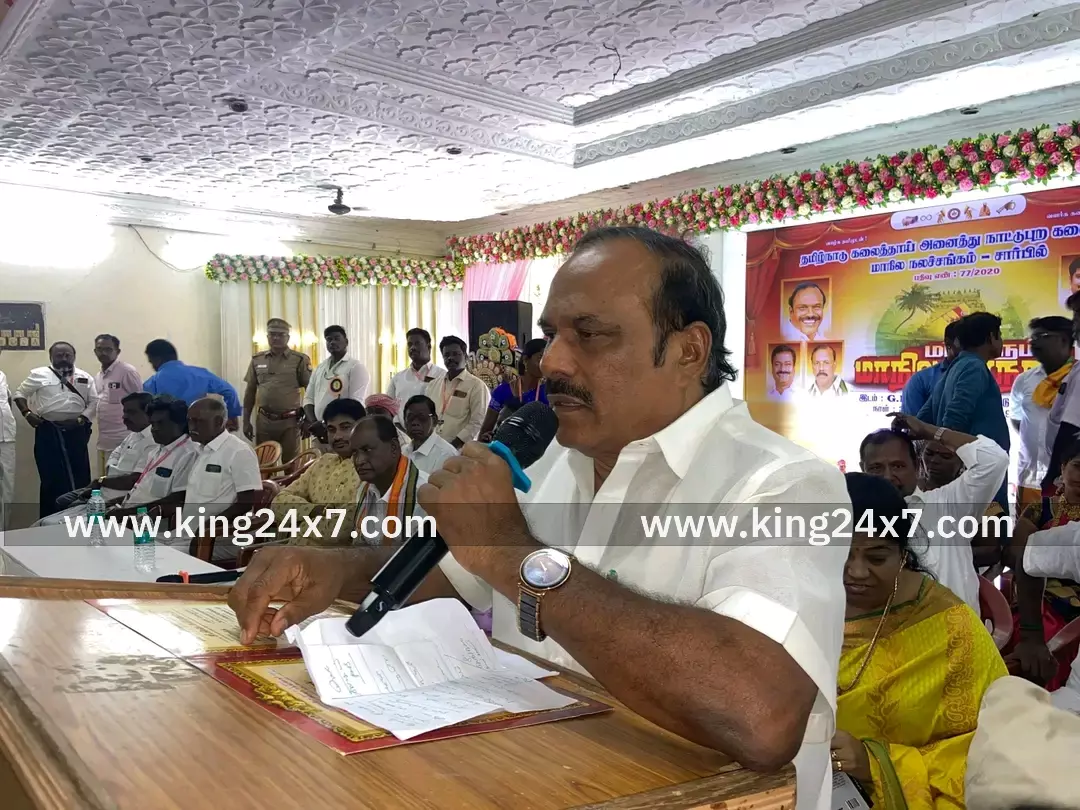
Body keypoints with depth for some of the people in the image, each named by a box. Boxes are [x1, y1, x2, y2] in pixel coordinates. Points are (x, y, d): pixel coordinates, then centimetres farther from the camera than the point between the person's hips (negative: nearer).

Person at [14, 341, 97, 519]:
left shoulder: (85, 377, 9)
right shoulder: (39, 374, 4)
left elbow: (94, 402, 7)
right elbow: (20, 393, 10)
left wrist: (81, 419, -7)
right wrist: (27, 413, -4)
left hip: (76, 431, 2)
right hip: (48, 431, -2)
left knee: (80, 475, 3)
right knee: (51, 476, 1)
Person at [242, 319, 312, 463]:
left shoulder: (300, 360, -3)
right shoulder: (257, 360, 8)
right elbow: (250, 392, 13)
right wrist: (246, 421, 9)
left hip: (290, 421, -3)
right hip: (264, 421, 3)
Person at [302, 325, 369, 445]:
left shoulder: (356, 367, -2)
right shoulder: (319, 368, 17)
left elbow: (355, 403, -11)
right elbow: (309, 398, 16)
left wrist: (328, 425, -15)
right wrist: (313, 422, -3)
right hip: (319, 433, 6)